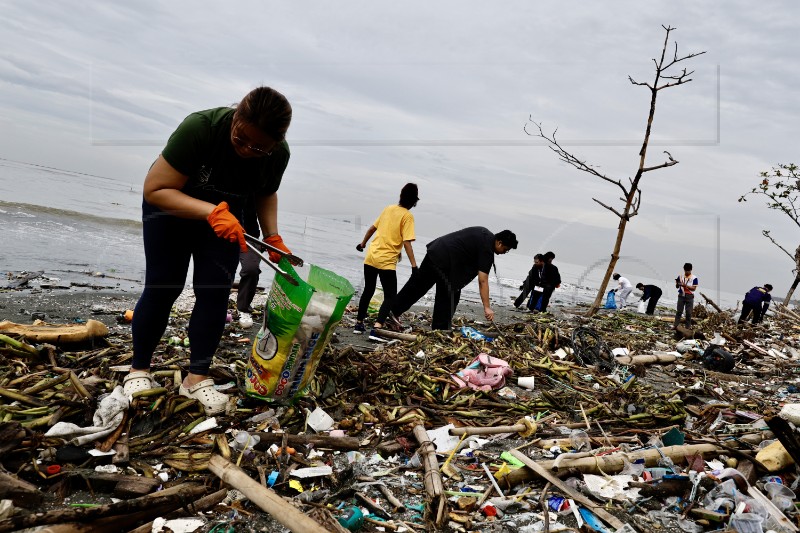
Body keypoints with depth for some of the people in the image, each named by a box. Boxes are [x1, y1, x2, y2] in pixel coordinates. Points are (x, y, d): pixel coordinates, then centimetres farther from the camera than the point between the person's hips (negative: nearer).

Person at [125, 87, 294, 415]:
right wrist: (212, 213, -45)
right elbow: (155, 190, -32)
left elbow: (266, 194, 1)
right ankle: (139, 370, 12)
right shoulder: (200, 126, -34)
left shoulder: (279, 154, -20)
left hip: (224, 214, 3)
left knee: (215, 292, -7)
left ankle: (197, 378, 2)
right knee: (162, 287, -5)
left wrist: (272, 237, -14)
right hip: (171, 206, -3)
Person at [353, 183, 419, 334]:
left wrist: (363, 243, 33)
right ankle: (378, 326, -13)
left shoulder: (388, 208, 10)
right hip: (387, 262, -6)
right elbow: (407, 243, -15)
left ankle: (359, 323, 27)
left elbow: (372, 228, 19)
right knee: (390, 296, 4)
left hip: (371, 257, 6)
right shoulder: (407, 216, -8)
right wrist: (414, 266, -16)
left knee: (368, 291, 21)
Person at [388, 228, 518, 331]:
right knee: (449, 298, 3)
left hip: (435, 250, 9)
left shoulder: (484, 234, 14)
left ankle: (392, 311, 20)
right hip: (445, 263, -9)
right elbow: (483, 281, -18)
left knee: (417, 285, 14)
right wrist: (487, 307, -17)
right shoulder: (487, 250, -13)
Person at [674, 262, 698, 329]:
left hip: (689, 296, -2)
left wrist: (685, 285, -21)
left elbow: (694, 288, -9)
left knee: (688, 312, 3)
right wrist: (678, 283, -16)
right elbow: (677, 287, 7)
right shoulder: (680, 277, 4)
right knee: (679, 311, 2)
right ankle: (675, 325, 4)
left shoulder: (694, 278, -5)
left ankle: (688, 327, 10)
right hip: (681, 295, 2)